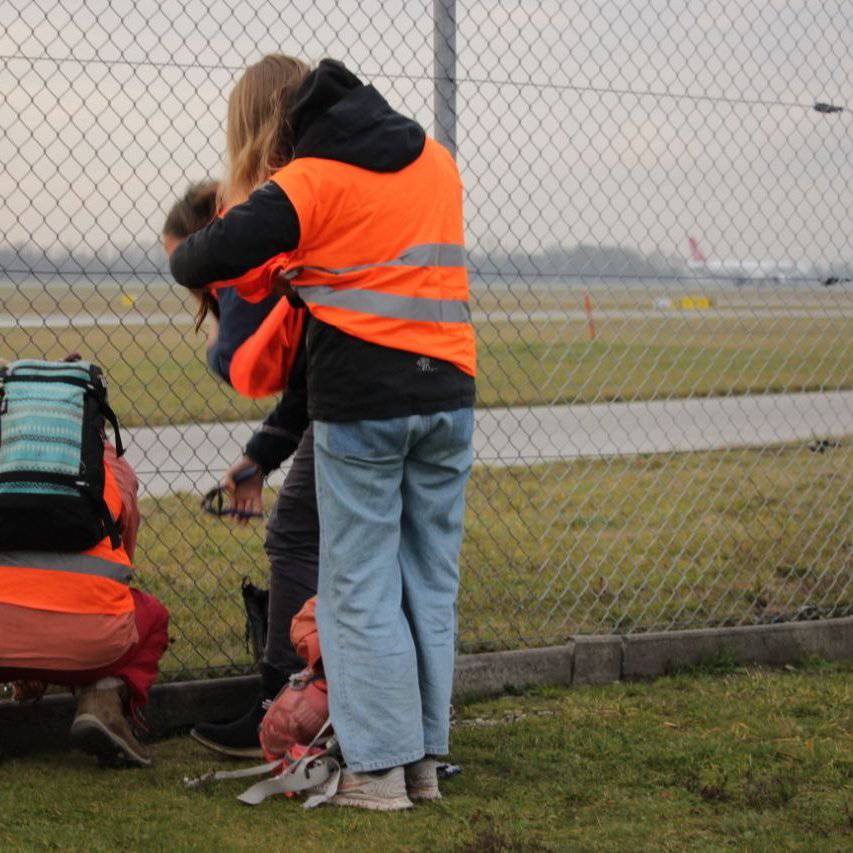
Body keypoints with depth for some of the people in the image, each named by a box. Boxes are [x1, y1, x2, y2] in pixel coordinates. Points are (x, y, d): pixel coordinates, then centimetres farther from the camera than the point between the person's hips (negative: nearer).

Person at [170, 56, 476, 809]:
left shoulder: (311, 182, -8)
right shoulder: (435, 161, 13)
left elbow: (210, 258, -15)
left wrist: (187, 261, 9)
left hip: (360, 401, -6)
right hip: (446, 392, 6)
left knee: (361, 585, 2)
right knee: (432, 582, 10)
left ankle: (379, 766, 2)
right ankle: (426, 756, 14)